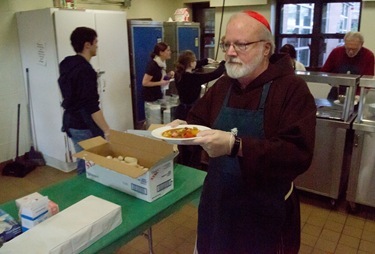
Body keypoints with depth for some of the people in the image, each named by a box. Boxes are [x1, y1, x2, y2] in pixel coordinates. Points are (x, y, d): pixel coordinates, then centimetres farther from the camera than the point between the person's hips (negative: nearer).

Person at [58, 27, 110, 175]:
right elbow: (92, 107, -25)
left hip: (72, 122, 10)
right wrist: (107, 131, -24)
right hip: (84, 126, -10)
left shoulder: (67, 65, 9)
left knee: (84, 163, 18)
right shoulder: (85, 70, -21)